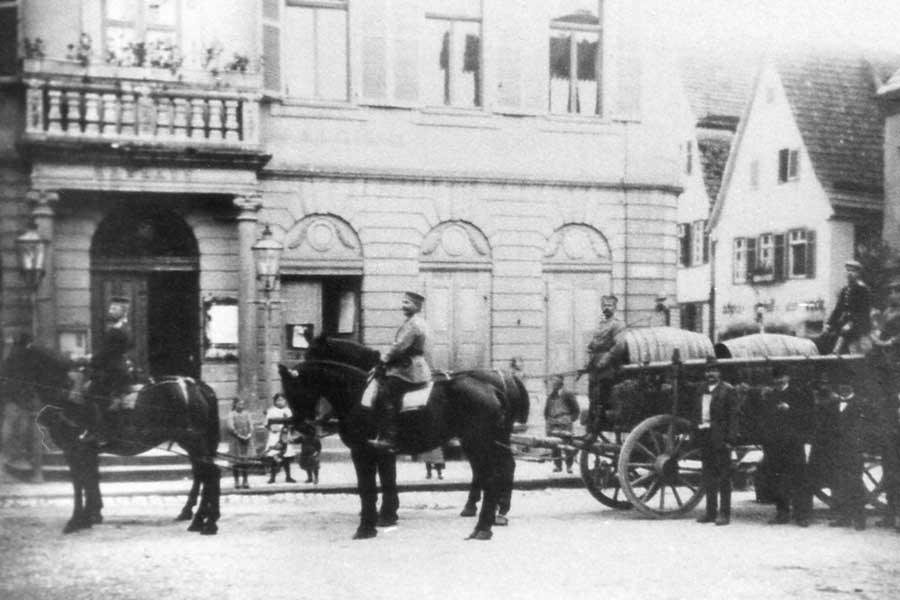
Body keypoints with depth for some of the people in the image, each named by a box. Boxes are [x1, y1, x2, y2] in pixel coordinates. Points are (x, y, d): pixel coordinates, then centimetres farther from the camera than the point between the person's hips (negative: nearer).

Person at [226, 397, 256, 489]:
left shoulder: (246, 414, 9)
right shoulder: (231, 414, -3)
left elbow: (251, 425, 6)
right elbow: (230, 427, -11)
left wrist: (249, 434, -11)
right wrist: (239, 435, -17)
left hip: (246, 440, 3)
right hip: (235, 439, -3)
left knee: (245, 462, 5)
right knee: (236, 462, -1)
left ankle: (245, 481, 12)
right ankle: (236, 481, 6)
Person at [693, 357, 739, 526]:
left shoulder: (727, 391, -4)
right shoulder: (702, 391, 16)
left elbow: (733, 416, -9)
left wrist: (730, 439, -16)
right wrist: (696, 435, 5)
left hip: (720, 439, -6)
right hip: (704, 437, 6)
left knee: (723, 477, -2)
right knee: (708, 476, 11)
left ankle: (724, 514, 1)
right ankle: (711, 512, 18)